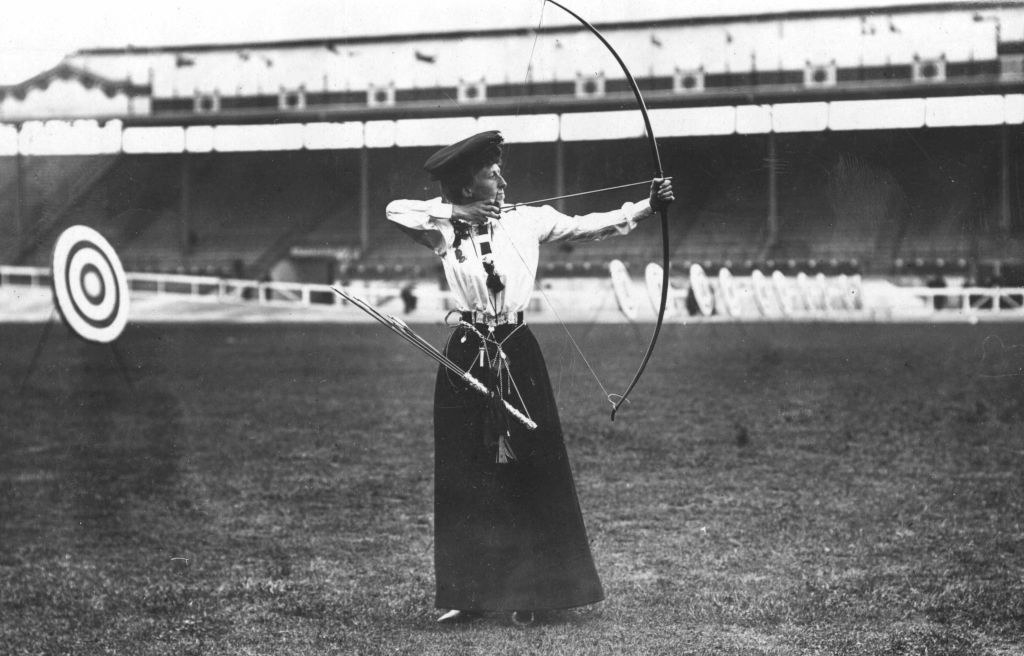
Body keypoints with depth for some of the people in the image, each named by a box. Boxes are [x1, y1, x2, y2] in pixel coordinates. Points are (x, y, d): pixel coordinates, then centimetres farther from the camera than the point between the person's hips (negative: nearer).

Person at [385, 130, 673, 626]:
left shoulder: (527, 221, 2)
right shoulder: (445, 230, 2)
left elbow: (587, 227, -4)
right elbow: (396, 210, -8)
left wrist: (646, 208, -14)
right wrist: (454, 212, -14)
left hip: (517, 354, 0)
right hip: (467, 357, 0)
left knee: (530, 471, 0)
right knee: (464, 478, 4)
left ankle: (528, 591, 10)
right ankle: (469, 593, 14)